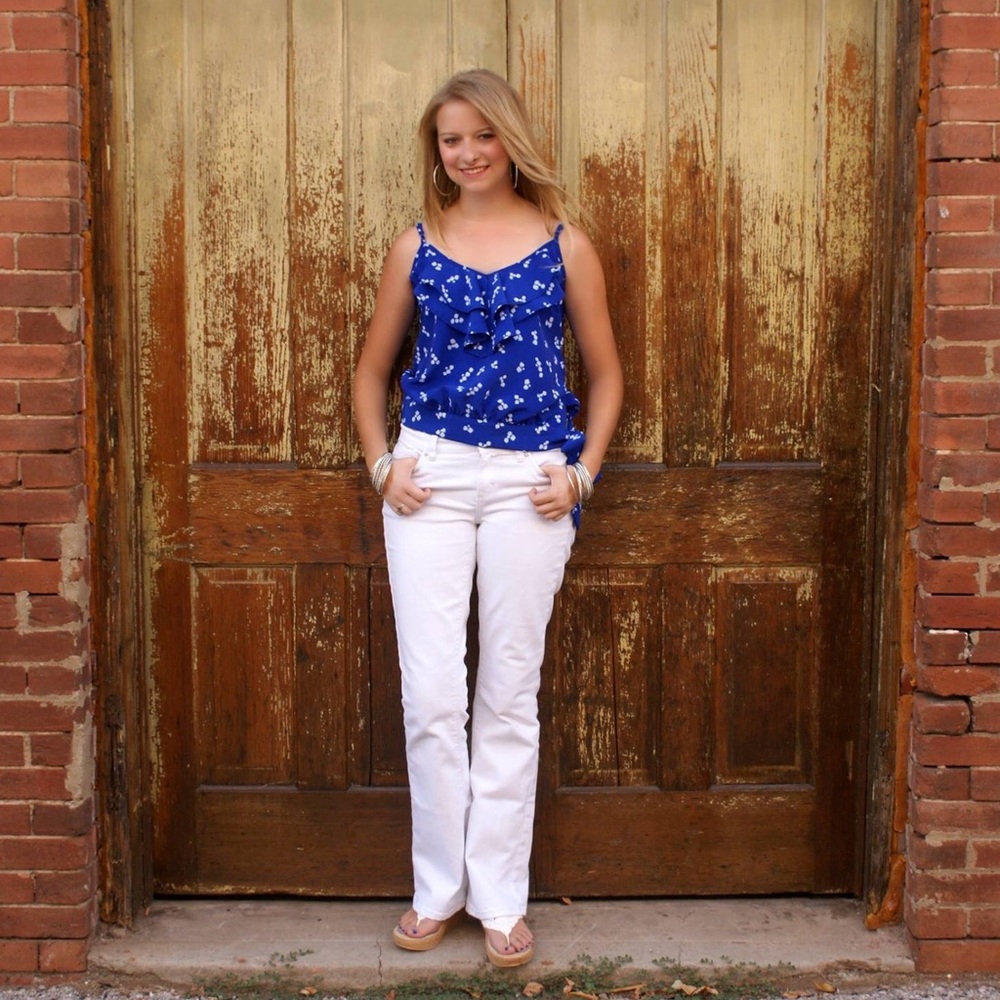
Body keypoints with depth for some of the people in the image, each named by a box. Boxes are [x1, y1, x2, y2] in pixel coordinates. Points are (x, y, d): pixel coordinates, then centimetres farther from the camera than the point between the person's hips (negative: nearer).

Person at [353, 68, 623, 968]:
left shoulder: (564, 245, 4)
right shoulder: (417, 247, 8)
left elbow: (605, 375, 10)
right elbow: (372, 370, 16)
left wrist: (582, 472, -1)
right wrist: (382, 462, 3)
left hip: (529, 483, -1)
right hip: (429, 477, 1)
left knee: (510, 697, 5)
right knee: (431, 694, 0)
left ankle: (501, 896, 17)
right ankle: (439, 886, 17)